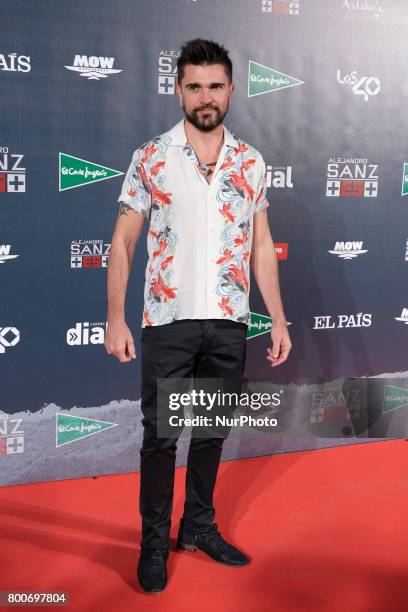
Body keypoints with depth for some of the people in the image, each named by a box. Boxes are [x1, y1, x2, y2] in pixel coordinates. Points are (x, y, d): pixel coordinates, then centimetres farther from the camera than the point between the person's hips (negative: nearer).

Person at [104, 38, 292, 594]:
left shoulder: (251, 163, 6)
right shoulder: (151, 158, -2)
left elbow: (261, 246, 9)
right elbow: (123, 242, -2)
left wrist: (279, 320, 4)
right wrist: (116, 319, -9)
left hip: (229, 323, 3)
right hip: (168, 320, -3)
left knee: (213, 430, 13)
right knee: (161, 433, 5)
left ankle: (200, 526, 31)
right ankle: (154, 541, 21)